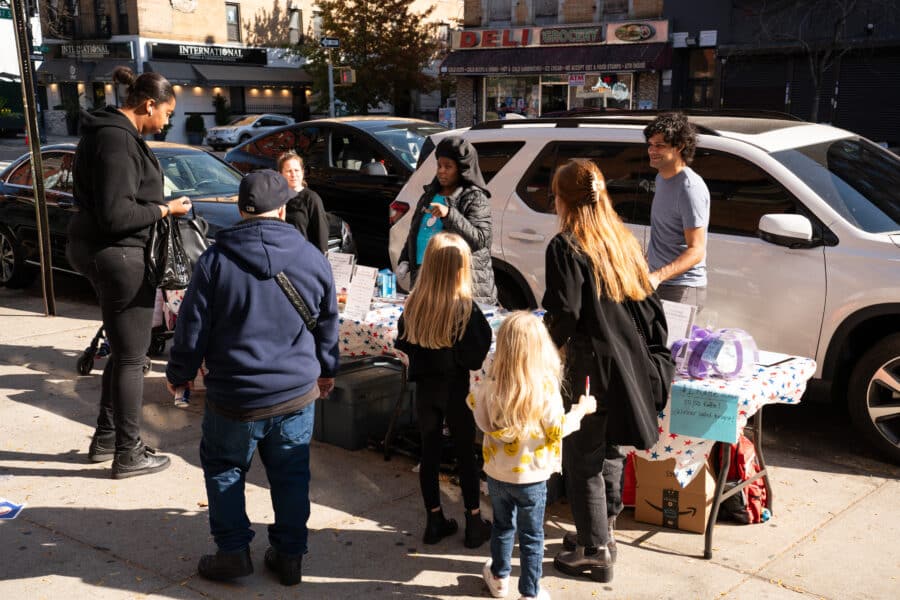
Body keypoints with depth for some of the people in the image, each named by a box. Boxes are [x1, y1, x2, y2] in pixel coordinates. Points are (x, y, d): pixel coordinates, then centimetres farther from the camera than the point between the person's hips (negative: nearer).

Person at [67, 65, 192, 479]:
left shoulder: (107, 131, 12)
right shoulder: (117, 140, -20)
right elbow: (116, 214, -25)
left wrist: (158, 204, 9)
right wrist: (164, 209, -13)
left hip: (97, 250, 11)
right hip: (119, 255, -11)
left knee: (122, 351, 21)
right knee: (131, 357, 1)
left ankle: (105, 438, 32)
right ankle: (128, 455, 13)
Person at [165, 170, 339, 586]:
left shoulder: (216, 259, -10)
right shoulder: (312, 258, -2)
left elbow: (192, 327, -6)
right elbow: (328, 326, 9)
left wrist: (179, 374, 10)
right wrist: (327, 370, 25)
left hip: (234, 396, -2)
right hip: (298, 392, 3)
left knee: (223, 469, 17)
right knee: (291, 473, 15)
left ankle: (233, 551, 18)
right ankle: (289, 555, 22)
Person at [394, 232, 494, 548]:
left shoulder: (413, 304, -8)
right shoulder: (465, 307, -20)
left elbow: (403, 344, 4)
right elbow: (476, 354, -19)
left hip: (425, 388, 3)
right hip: (456, 388, -3)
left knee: (429, 452, 13)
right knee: (465, 454, 9)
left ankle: (435, 521, 23)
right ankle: (474, 524, 18)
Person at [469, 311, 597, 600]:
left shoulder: (491, 384, -13)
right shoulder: (545, 385, -21)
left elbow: (481, 418, -2)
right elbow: (557, 430, -15)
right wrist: (581, 410, 1)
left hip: (497, 472, 3)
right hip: (531, 476, -3)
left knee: (502, 526, 24)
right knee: (532, 535, 13)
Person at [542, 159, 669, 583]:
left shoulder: (565, 247, -14)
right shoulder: (625, 241, 8)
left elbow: (563, 313, -19)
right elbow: (648, 303, 10)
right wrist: (655, 353, 19)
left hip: (589, 366, -8)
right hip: (628, 363, 8)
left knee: (582, 459, 4)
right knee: (609, 451, 20)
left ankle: (595, 552, 13)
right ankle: (602, 531, 34)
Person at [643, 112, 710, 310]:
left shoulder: (691, 188, -19)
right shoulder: (661, 177, 11)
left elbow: (696, 251, -23)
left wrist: (658, 276, -35)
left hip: (682, 290, -9)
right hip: (657, 284, 9)